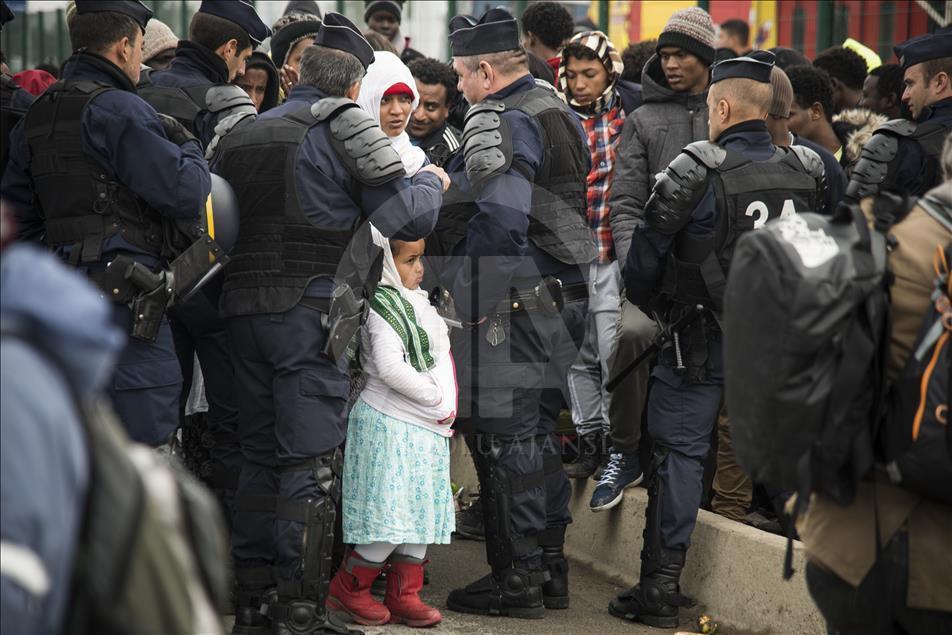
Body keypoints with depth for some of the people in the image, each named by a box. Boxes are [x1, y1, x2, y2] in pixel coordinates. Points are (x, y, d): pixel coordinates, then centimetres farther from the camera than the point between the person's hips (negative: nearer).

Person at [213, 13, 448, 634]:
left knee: (260, 457, 13)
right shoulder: (345, 124, -4)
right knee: (312, 465, -3)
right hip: (310, 312, -6)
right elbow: (407, 215, -6)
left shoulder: (242, 134, 16)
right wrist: (431, 182, 13)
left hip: (244, 305, 7)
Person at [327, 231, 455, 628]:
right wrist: (437, 400, -16)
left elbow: (438, 357, 19)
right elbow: (390, 368, -24)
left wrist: (446, 409, 3)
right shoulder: (383, 308, -13)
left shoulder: (419, 304, 14)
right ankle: (347, 588, 8)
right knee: (390, 516, -7)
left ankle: (404, 597, 14)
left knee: (420, 515, 9)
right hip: (391, 427, -9)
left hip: (426, 429, 9)